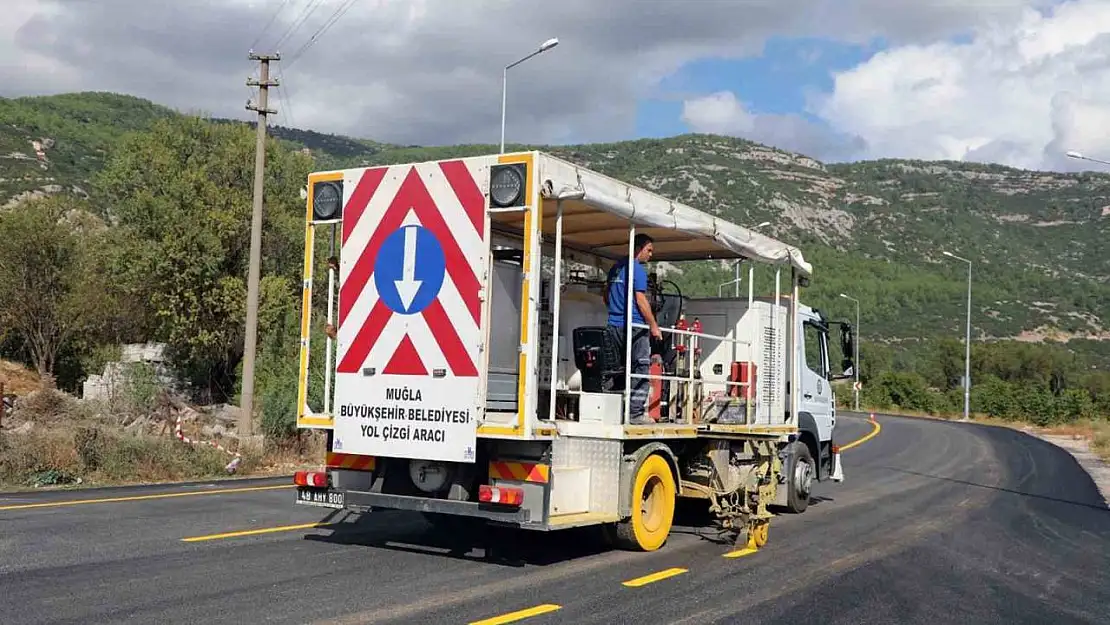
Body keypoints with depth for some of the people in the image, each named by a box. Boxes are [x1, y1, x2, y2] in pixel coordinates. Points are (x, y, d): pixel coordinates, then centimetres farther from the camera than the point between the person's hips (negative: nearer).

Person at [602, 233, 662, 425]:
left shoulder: (615, 268, 17)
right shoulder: (637, 269, -9)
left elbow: (606, 297, 24)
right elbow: (641, 301, -13)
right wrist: (654, 326, -8)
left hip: (614, 325, 8)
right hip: (634, 326, -8)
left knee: (619, 369, 11)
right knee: (640, 369, -5)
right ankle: (635, 413, -8)